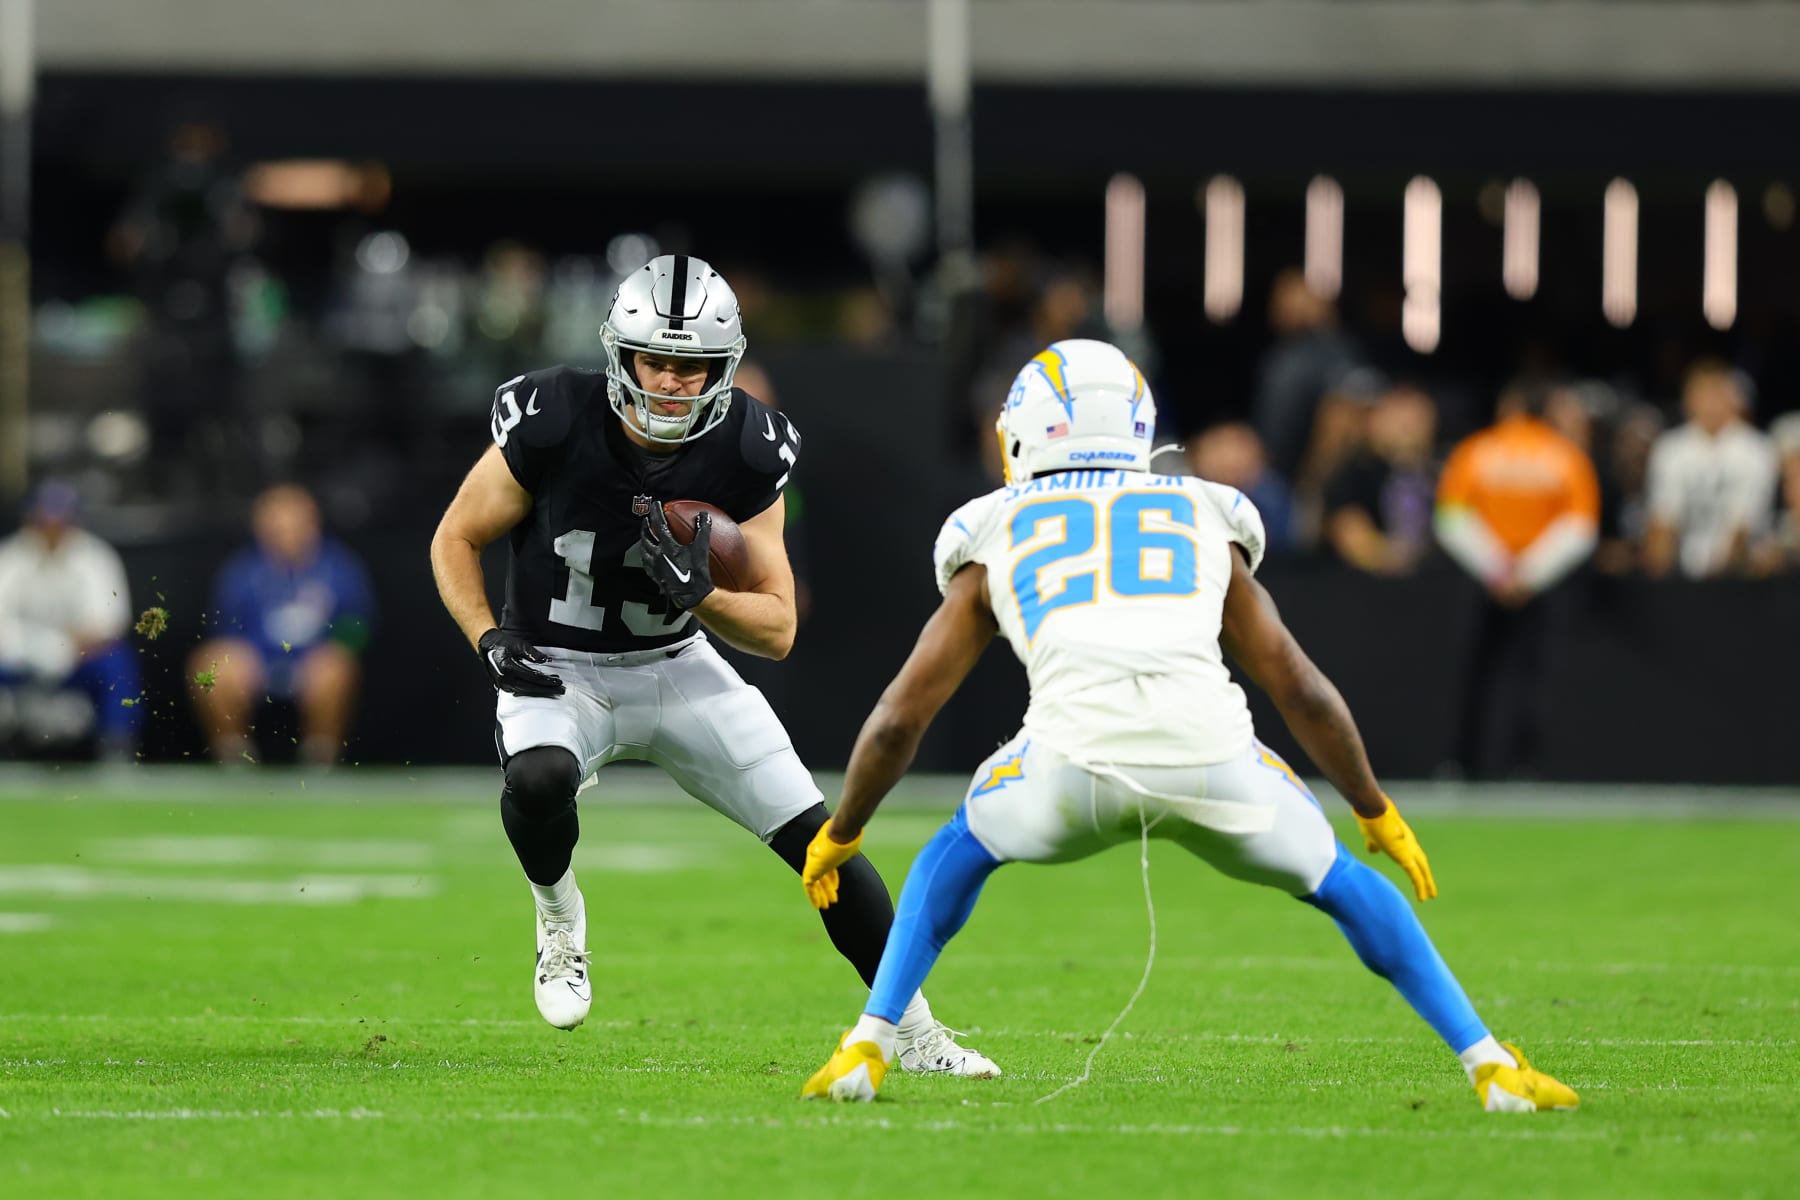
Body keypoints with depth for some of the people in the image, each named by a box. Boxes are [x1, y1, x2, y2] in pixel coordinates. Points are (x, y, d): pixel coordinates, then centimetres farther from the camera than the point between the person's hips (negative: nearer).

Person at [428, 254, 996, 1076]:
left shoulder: (746, 457, -14)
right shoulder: (553, 427, -21)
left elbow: (778, 630, -9)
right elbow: (455, 541, -5)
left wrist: (700, 593, -29)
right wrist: (490, 641, -20)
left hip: (678, 668, 3)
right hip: (558, 671, -2)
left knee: (818, 838, -6)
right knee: (538, 782, -37)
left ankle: (911, 1031, 10)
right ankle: (559, 916, -3)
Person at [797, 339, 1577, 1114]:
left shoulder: (995, 540, 27)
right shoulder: (1205, 522, 29)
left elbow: (898, 720, 28)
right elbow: (1302, 691, 29)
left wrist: (840, 833, 43)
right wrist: (1376, 811, 41)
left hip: (1078, 759, -1)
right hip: (1211, 757, 1)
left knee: (960, 854, 30)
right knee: (1343, 886, 26)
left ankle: (868, 1046, 18)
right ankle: (1491, 1066, 19)